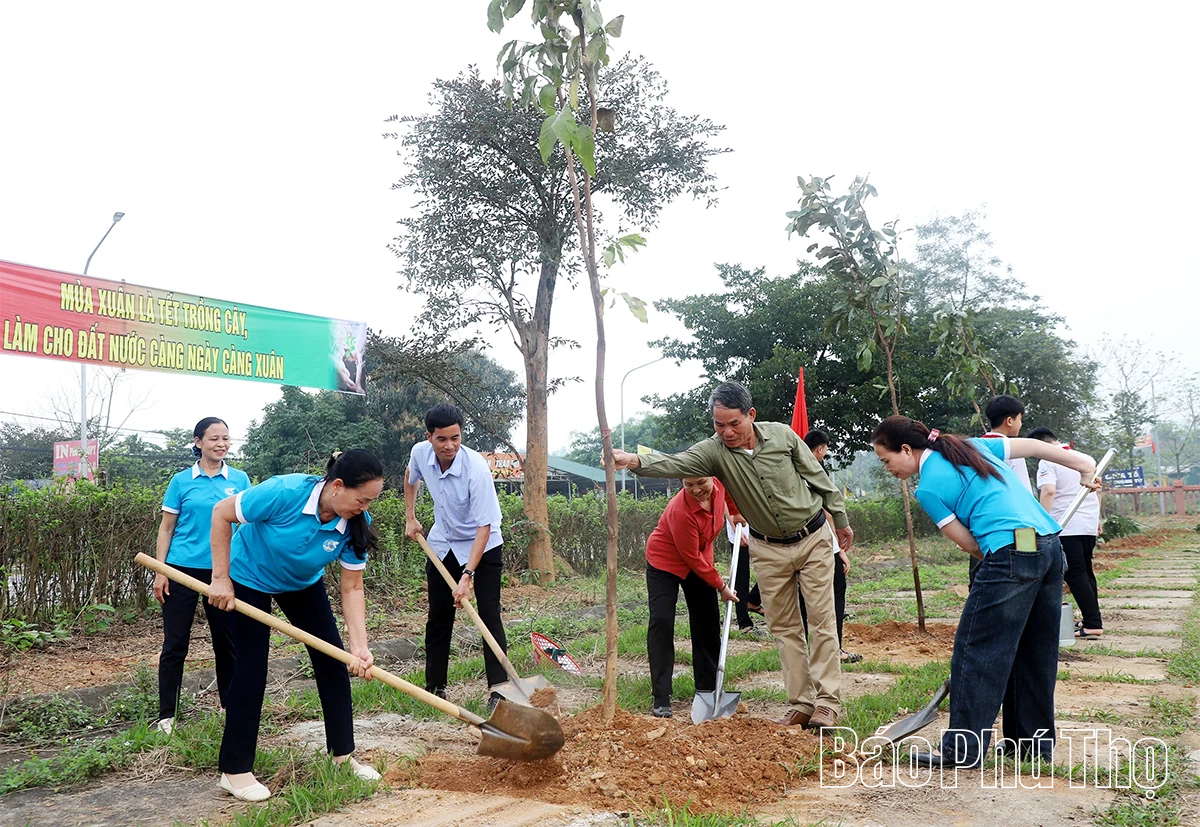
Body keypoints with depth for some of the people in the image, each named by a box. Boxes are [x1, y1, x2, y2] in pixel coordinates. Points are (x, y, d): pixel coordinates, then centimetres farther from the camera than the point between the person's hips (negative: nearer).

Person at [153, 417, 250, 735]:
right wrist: (160, 572, -3)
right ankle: (167, 715, 14)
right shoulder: (181, 481, 0)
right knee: (175, 644, 3)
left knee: (227, 640, 9)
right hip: (183, 568, -1)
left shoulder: (239, 479, 3)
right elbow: (166, 529, 3)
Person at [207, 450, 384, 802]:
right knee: (251, 668, -4)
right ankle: (234, 770, 11)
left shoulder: (355, 524, -25)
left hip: (304, 584, 5)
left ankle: (343, 755, 15)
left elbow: (352, 588, -20)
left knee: (332, 661, 2)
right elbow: (221, 514, -25)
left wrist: (360, 646, -29)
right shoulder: (285, 492, -38)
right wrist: (220, 578, -23)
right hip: (250, 578, -4)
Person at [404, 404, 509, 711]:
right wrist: (410, 518, 7)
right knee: (438, 618, 9)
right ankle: (434, 687, 21)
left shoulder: (477, 469, -32)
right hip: (442, 545, 5)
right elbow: (411, 479, 12)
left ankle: (498, 689, -5)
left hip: (482, 547, -5)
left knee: (489, 616, -10)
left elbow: (484, 527, -31)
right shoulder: (420, 453, -16)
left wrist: (468, 575, -35)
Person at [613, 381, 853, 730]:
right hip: (768, 549, 2)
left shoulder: (782, 435, -14)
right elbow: (675, 463, -34)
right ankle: (801, 704, 15)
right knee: (783, 627, 6)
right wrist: (634, 460, -54)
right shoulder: (714, 451, -16)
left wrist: (840, 520, 8)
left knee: (822, 620, -1)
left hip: (813, 538, -1)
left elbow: (818, 476, -1)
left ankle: (827, 702, 6)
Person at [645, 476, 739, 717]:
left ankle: (707, 689, 20)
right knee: (662, 622, -16)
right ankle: (661, 699, -13)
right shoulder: (680, 511, -36)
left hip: (699, 559, 7)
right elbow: (693, 559, -26)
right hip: (665, 562, -7)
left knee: (707, 622, 7)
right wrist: (721, 586, -17)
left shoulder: (719, 485, -18)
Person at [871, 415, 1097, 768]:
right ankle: (1037, 740, 25)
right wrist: (1080, 462, 31)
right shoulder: (971, 446, 16)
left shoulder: (928, 488, -5)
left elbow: (970, 544, -1)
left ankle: (963, 749, 3)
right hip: (1051, 546, 9)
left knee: (976, 652, -1)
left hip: (1011, 554, -9)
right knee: (1035, 653, 16)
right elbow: (1032, 445, 22)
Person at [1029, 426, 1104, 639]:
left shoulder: (1047, 462, -10)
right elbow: (1096, 489, 22)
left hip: (1066, 527, -8)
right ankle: (1093, 618, 25)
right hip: (1089, 525, 8)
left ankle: (1092, 624, -4)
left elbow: (1048, 491, -23)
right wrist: (1096, 519, 29)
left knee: (1075, 575, -3)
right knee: (1086, 571, 18)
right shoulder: (1085, 458, 15)